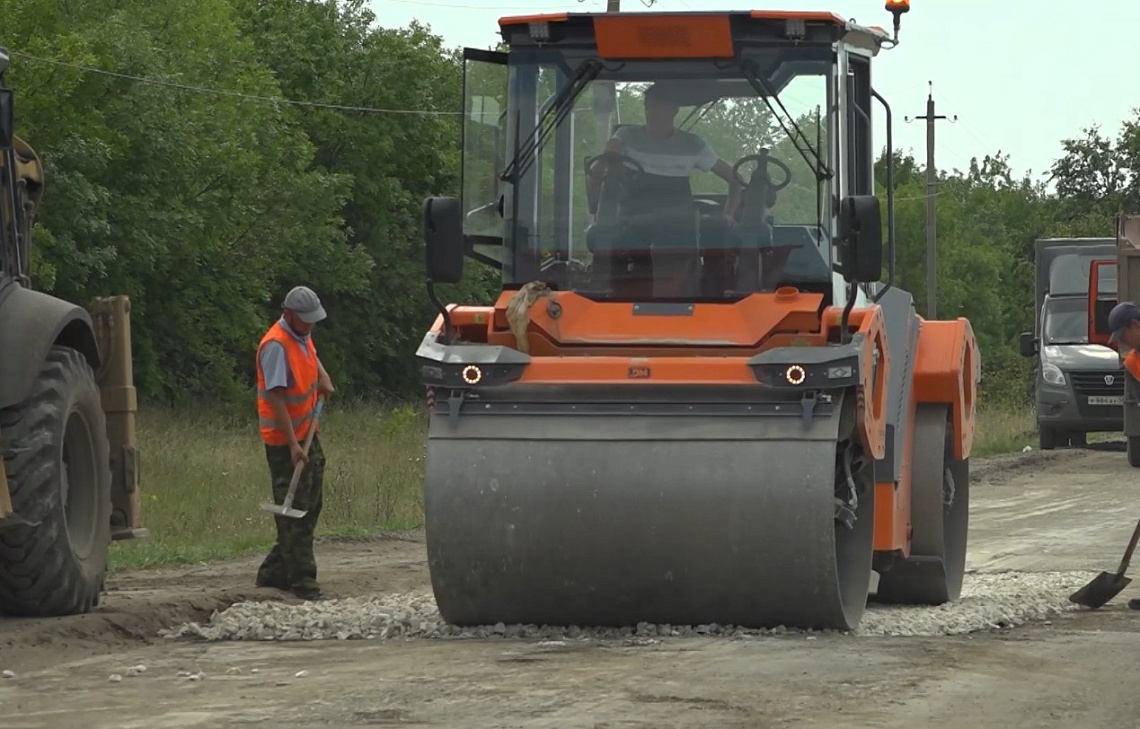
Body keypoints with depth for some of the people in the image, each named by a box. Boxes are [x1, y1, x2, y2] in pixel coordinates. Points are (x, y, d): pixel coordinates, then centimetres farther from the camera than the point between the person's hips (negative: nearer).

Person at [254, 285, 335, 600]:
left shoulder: (302, 335, 8)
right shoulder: (276, 346, -21)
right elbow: (276, 398, -25)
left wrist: (323, 377, 12)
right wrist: (293, 445, -30)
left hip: (307, 435, 10)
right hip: (284, 442, -10)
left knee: (310, 507, 13)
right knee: (294, 512, -8)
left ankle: (274, 573, 21)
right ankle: (302, 583, -6)